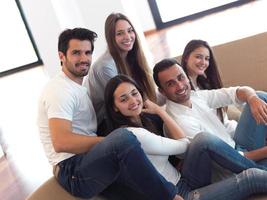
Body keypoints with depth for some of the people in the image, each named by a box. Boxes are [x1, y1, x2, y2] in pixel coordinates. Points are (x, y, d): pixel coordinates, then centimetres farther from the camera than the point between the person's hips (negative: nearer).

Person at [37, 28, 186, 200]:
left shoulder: (79, 89, 23)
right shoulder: (60, 90, -7)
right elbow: (61, 142, -21)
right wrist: (115, 143, -19)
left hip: (93, 167, 8)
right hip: (72, 171, -8)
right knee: (123, 137, -34)